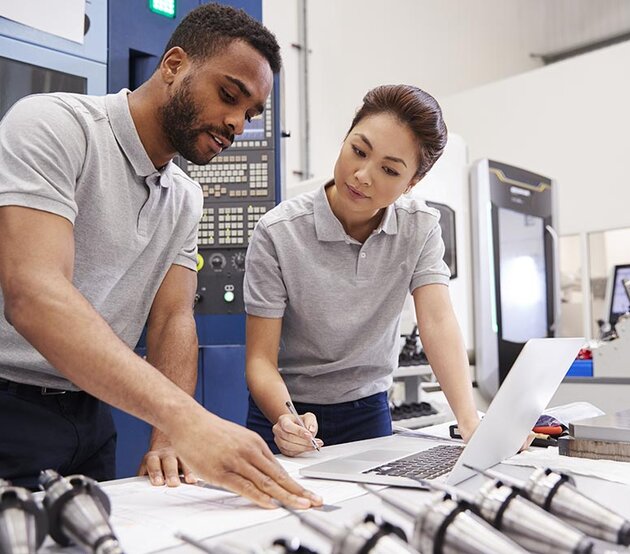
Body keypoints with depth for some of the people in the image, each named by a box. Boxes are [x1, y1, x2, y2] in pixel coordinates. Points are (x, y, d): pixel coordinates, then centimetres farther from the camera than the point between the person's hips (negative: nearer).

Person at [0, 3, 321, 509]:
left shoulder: (185, 201, 7)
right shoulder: (54, 126, -18)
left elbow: (173, 317, 1)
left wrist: (168, 439, -17)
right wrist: (186, 422, -41)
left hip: (89, 416, 7)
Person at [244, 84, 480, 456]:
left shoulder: (420, 228, -8)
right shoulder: (278, 233, -18)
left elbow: (438, 321, -18)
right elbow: (261, 359, -18)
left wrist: (471, 422, -32)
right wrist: (285, 419, -37)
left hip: (370, 411, 3)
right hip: (289, 414, -2)